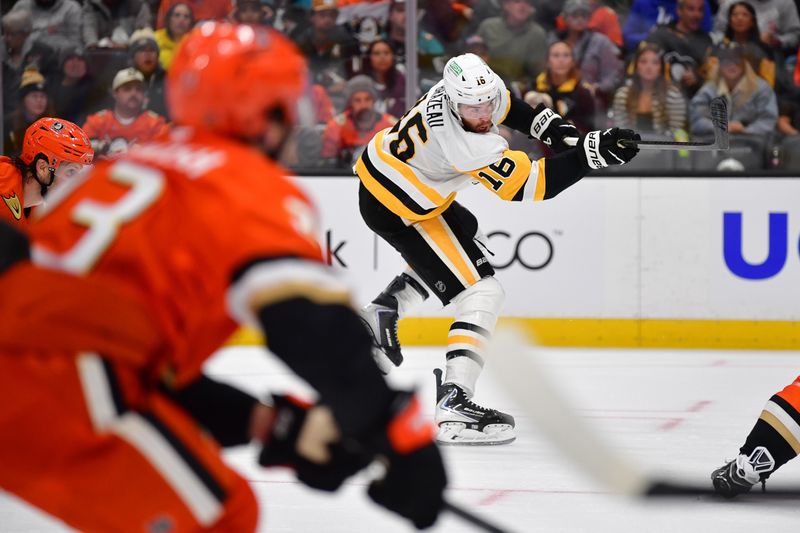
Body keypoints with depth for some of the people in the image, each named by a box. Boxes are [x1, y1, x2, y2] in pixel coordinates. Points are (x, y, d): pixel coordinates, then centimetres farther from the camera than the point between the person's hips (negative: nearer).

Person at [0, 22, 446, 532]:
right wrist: (405, 435, -17)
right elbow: (312, 323, -19)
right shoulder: (254, 188, 1)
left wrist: (270, 423, 17)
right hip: (51, 377, -9)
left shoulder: (144, 164, 27)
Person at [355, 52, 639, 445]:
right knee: (481, 294, -14)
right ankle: (453, 405, -24)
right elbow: (531, 185, -31)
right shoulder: (469, 147, -35)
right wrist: (591, 152, -37)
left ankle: (381, 312, 35)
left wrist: (548, 126, 0)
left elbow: (507, 106, 13)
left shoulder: (469, 87, -11)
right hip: (397, 209, -10)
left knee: (463, 232, 38)